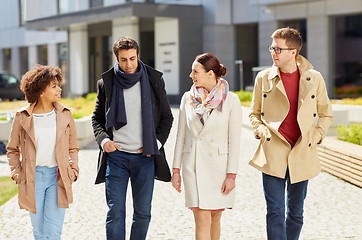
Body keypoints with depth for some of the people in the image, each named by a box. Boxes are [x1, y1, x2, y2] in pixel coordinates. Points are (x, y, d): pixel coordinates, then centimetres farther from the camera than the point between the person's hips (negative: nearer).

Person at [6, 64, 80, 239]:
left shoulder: (65, 115, 5)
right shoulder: (22, 117, 0)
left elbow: (73, 148, 15)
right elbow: (12, 149, 13)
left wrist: (73, 171, 2)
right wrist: (17, 173, 1)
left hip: (57, 176, 1)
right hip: (32, 178, 0)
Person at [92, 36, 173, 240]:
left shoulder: (154, 80, 2)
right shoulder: (106, 82, 3)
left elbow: (167, 117, 9)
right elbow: (97, 118, 11)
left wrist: (157, 143, -4)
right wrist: (103, 140, -7)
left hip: (145, 156, 1)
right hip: (116, 155, -1)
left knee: (143, 213, 7)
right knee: (115, 213, -2)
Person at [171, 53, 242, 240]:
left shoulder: (231, 100, -4)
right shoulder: (188, 98, 4)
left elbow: (234, 140, -4)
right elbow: (181, 136, 9)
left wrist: (231, 175, -8)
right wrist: (176, 170, 6)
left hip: (218, 165, -1)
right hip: (193, 166, 1)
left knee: (214, 219, 9)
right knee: (202, 220, -5)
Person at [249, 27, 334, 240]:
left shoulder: (314, 79, 1)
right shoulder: (264, 78, 3)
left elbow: (326, 114, 14)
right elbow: (254, 114, 15)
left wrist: (316, 137, 1)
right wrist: (261, 131, -2)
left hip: (301, 155, 1)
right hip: (273, 154, -1)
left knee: (296, 214, 10)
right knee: (275, 212, -5)